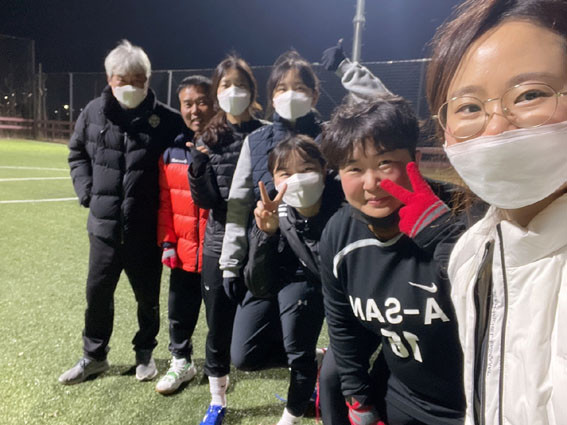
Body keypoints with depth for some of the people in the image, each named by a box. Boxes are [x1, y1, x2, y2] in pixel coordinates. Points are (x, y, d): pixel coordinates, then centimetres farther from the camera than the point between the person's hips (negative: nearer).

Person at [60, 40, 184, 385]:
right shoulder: (94, 112, 1)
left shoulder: (167, 119, -7)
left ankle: (145, 352, 36)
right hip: (104, 223, 3)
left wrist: (164, 201, -6)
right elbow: (77, 154, 16)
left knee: (148, 294, 12)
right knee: (98, 291, 13)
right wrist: (86, 190, 3)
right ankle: (94, 356, 35)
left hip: (147, 228, -2)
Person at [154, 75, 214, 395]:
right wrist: (167, 240, 3)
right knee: (180, 309, 18)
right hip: (184, 249, 4)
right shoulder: (172, 149, 2)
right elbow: (165, 200, 6)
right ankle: (181, 362, 40)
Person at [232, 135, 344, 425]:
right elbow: (259, 286, -28)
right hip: (274, 287, 2)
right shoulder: (272, 217, -26)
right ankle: (315, 358, 18)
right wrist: (266, 234, -41)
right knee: (244, 356, -12)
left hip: (310, 291, -1)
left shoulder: (341, 209, -31)